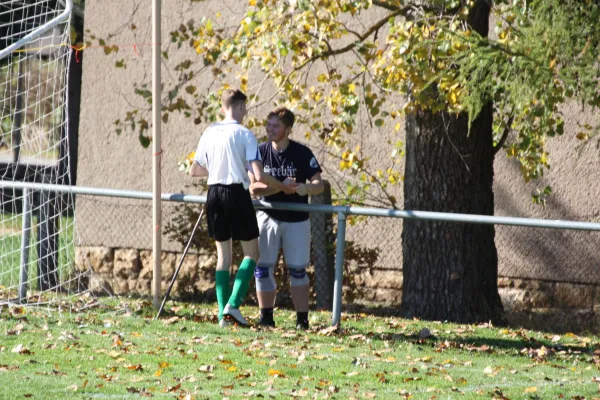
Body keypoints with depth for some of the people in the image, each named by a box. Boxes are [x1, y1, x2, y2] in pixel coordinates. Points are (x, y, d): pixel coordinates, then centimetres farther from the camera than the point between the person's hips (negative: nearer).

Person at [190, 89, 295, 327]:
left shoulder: (209, 133, 8)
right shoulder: (244, 134, -8)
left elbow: (194, 171, 16)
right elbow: (259, 176, -14)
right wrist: (283, 188, 0)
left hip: (214, 194, 5)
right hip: (237, 194, -5)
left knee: (223, 254, 11)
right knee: (251, 252, 6)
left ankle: (223, 313, 6)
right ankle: (233, 304, -9)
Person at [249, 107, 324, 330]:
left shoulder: (302, 154, -7)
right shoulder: (260, 152, -2)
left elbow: (319, 185, -9)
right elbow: (253, 188, -9)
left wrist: (305, 188, -32)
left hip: (296, 220, -2)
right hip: (268, 217, 2)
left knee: (297, 270, 1)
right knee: (263, 268, 0)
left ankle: (302, 319, 6)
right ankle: (266, 317, 9)